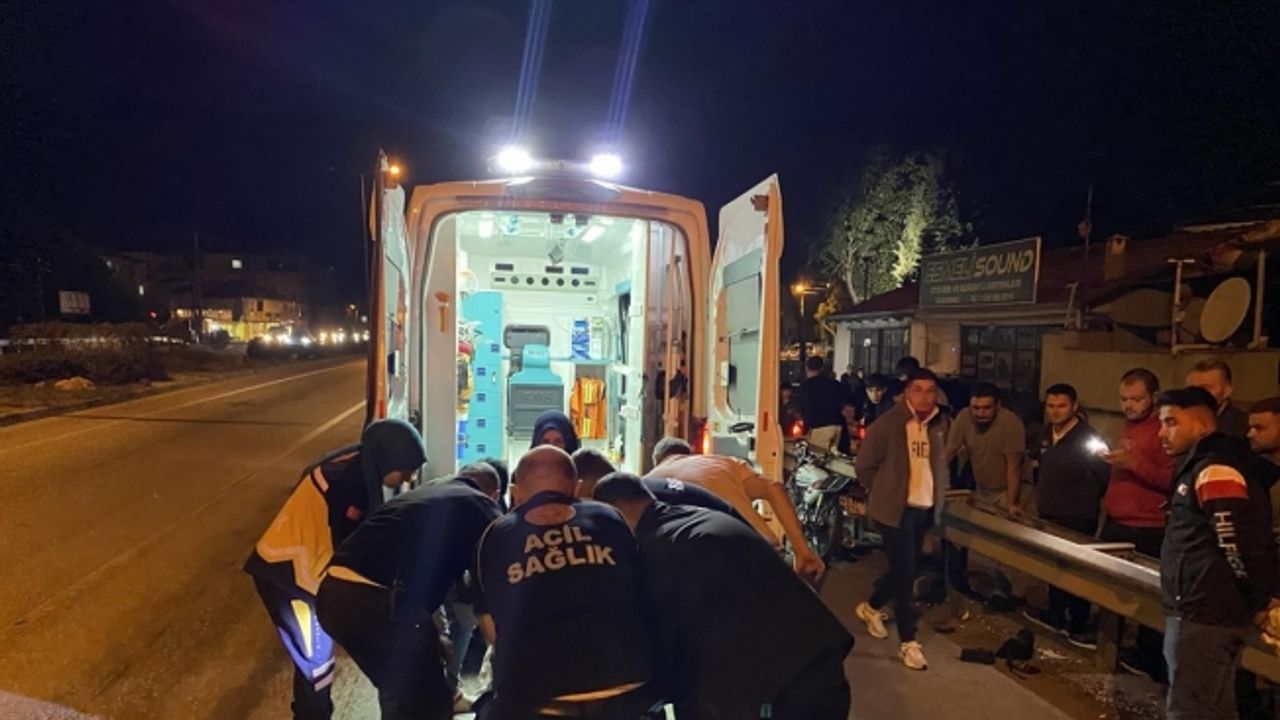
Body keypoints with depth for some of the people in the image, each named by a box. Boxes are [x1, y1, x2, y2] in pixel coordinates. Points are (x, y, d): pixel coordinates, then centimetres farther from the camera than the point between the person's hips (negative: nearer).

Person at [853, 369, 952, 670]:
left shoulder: (942, 424, 2)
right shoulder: (888, 423, -12)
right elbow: (865, 465, -5)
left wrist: (938, 494, 7)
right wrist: (885, 492, 0)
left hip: (926, 509, 6)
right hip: (896, 509, -5)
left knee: (905, 569, 16)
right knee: (905, 572, -3)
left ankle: (870, 608, 41)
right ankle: (908, 641, 10)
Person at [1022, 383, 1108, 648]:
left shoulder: (1088, 438, -15)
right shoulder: (1045, 435, 8)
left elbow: (1104, 476, -15)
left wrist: (1086, 500, -10)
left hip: (1077, 519, -8)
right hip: (1049, 515, 8)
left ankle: (1079, 626, 10)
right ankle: (1056, 616, 31)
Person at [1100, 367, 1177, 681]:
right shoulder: (1129, 426, 16)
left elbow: (1173, 481, -22)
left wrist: (1133, 462, -29)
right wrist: (1110, 461, 13)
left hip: (1147, 531, -9)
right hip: (1116, 524, 9)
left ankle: (1150, 658, 13)